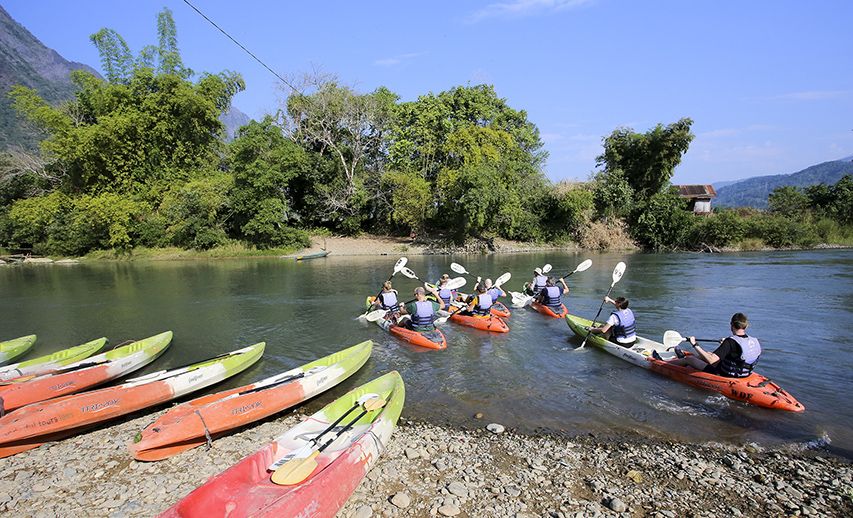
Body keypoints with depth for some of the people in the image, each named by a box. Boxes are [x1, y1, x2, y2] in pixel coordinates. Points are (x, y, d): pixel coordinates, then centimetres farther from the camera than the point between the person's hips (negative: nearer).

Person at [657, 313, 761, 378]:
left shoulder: (730, 342, -29)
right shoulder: (755, 341, -6)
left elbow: (711, 360, -35)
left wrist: (695, 345, -28)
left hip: (723, 376, -8)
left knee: (689, 359, 9)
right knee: (708, 353, 28)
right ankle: (683, 357, 56)